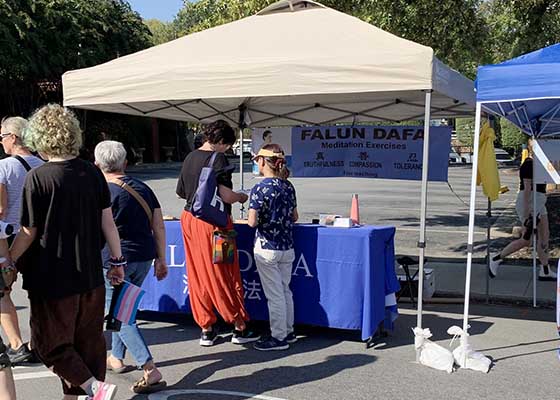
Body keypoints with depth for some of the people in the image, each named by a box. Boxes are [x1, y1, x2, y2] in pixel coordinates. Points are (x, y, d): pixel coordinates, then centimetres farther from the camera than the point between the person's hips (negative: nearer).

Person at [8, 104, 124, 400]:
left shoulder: (37, 178, -14)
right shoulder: (92, 173, -1)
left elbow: (29, 233, -11)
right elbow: (107, 222, 2)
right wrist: (117, 260, 12)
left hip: (52, 280, -5)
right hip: (91, 277, 5)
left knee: (51, 344, 10)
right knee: (90, 340, 17)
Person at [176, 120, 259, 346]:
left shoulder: (190, 158, 10)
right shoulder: (218, 159, -13)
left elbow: (181, 192, 18)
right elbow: (226, 195, -19)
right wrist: (241, 197, 0)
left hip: (189, 219, 7)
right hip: (213, 223, -7)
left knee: (198, 277, 11)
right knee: (225, 276, 2)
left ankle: (206, 329, 18)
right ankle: (240, 328, 11)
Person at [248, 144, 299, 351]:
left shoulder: (259, 189, -16)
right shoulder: (289, 187, 3)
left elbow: (252, 222, -19)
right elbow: (294, 217, 11)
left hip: (266, 248, -6)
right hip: (287, 248, 7)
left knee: (274, 295, 3)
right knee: (285, 291, 18)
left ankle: (278, 337, 13)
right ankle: (288, 331, 29)